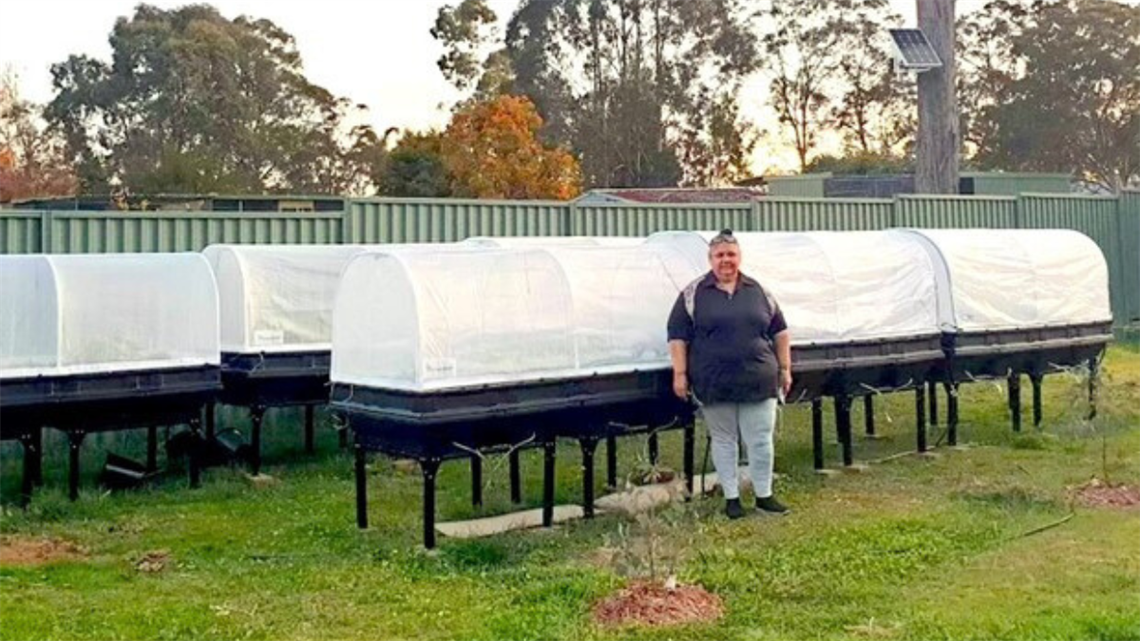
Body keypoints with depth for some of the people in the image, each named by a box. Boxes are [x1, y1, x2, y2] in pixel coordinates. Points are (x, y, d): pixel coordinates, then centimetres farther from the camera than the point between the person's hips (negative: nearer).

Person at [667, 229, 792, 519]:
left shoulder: (758, 292, 8)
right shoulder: (693, 294, 1)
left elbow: (780, 332, 13)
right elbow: (678, 335, 0)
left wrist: (785, 368, 10)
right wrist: (680, 374, -5)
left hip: (758, 382, 1)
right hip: (714, 384, -1)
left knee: (761, 440, 3)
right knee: (723, 440, 8)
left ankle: (764, 495, 17)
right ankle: (731, 497, 19)